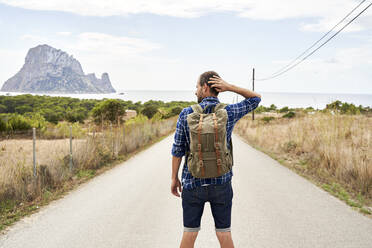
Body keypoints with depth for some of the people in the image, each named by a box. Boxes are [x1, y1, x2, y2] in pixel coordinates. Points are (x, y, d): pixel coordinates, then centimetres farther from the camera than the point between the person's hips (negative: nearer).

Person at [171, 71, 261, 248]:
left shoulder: (186, 114, -8)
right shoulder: (229, 113, -7)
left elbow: (177, 150, -5)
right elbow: (256, 98, 9)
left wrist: (174, 178, 7)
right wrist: (230, 87, -4)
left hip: (193, 182, 0)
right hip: (221, 183, 0)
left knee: (189, 232, 12)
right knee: (224, 233, 10)